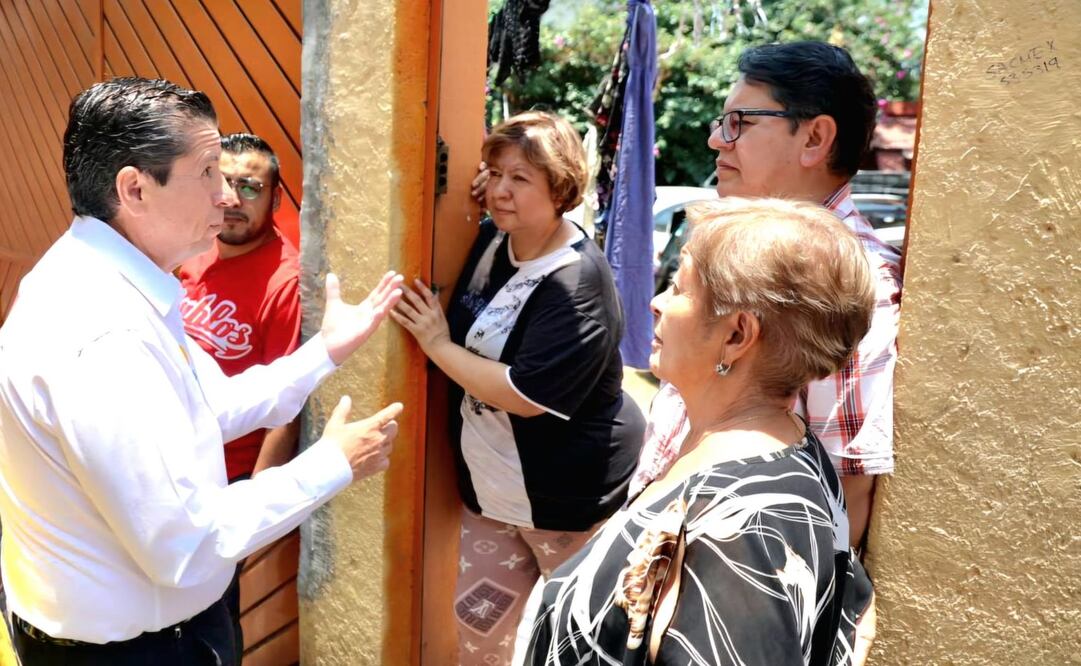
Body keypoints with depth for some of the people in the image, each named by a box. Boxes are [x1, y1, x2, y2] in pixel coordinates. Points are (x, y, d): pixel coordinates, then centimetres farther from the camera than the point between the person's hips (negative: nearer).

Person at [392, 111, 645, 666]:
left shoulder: (578, 282, -24)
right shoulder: (489, 241, 0)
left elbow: (524, 395, -29)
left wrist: (438, 345, -19)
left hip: (571, 495, -7)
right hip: (489, 485, 7)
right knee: (478, 622, 16)